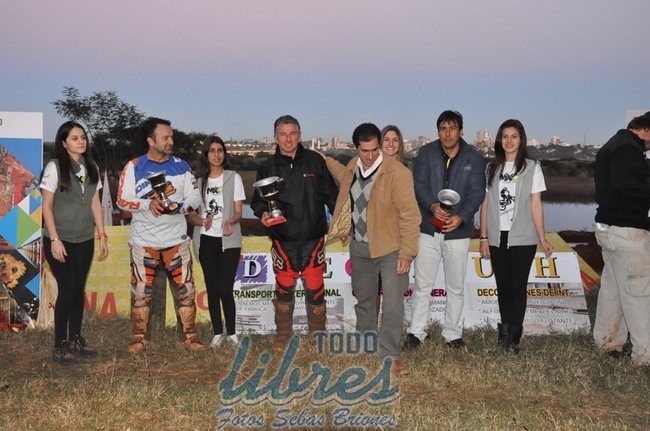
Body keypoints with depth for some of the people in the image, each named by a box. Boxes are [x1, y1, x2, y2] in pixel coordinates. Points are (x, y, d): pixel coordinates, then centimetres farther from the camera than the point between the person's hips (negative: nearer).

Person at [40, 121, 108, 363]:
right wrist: (54, 239, -15)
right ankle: (60, 346, 5)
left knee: (79, 289, 9)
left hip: (85, 240, 5)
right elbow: (47, 206, -10)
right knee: (67, 289, -6)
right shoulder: (54, 166, -8)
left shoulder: (91, 167, 7)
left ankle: (75, 339, 20)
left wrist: (101, 235, 6)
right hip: (61, 240, -5)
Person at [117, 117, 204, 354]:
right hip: (144, 241, -1)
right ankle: (140, 337, 18)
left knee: (185, 288, 2)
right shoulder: (134, 167, -3)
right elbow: (122, 200, -7)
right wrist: (148, 204, -23)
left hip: (176, 239, 1)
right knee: (141, 290, 4)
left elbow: (194, 196, 2)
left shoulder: (181, 166, 3)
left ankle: (189, 335, 14)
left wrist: (180, 207, -18)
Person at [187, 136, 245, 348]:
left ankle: (231, 332, 8)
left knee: (225, 289, -8)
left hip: (229, 241, -2)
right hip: (206, 241, 2)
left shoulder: (234, 178, 2)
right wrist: (203, 221, -15)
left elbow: (238, 212, -1)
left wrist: (231, 222, -24)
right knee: (212, 289, 4)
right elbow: (191, 215, 7)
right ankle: (217, 333, 15)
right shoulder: (198, 180, 7)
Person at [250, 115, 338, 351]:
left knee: (315, 289, 4)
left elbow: (331, 194, 5)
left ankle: (318, 334, 21)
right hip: (283, 240, 1)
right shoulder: (268, 167, 3)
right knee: (284, 289, 10)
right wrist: (263, 213, -13)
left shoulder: (314, 161, 0)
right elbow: (257, 200, 7)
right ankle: (283, 333, 26)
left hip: (313, 239, -1)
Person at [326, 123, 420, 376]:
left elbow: (410, 215, -19)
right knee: (363, 298, 20)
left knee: (393, 303, -7)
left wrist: (407, 253, -21)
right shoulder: (352, 168, 1)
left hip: (390, 248, -6)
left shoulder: (397, 173, -20)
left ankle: (390, 354, 7)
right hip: (359, 246, 6)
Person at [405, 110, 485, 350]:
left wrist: (461, 217, -24)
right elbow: (419, 185, -9)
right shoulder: (426, 153, -1)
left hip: (458, 232, 0)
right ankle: (416, 332, 18)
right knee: (422, 285, 7)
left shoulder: (474, 158, 0)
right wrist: (433, 206, -29)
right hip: (428, 230, 0)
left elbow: (477, 193, -7)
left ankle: (453, 334, 24)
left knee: (456, 287, 11)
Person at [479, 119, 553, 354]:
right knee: (503, 286, 8)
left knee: (517, 287, -1)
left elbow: (536, 205, -2)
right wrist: (484, 238, 3)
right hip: (497, 238, 3)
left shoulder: (532, 168, 1)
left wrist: (542, 238, -8)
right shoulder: (492, 168, 8)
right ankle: (506, 331, 19)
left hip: (523, 238, -3)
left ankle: (513, 339, 3)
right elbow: (485, 205, 7)